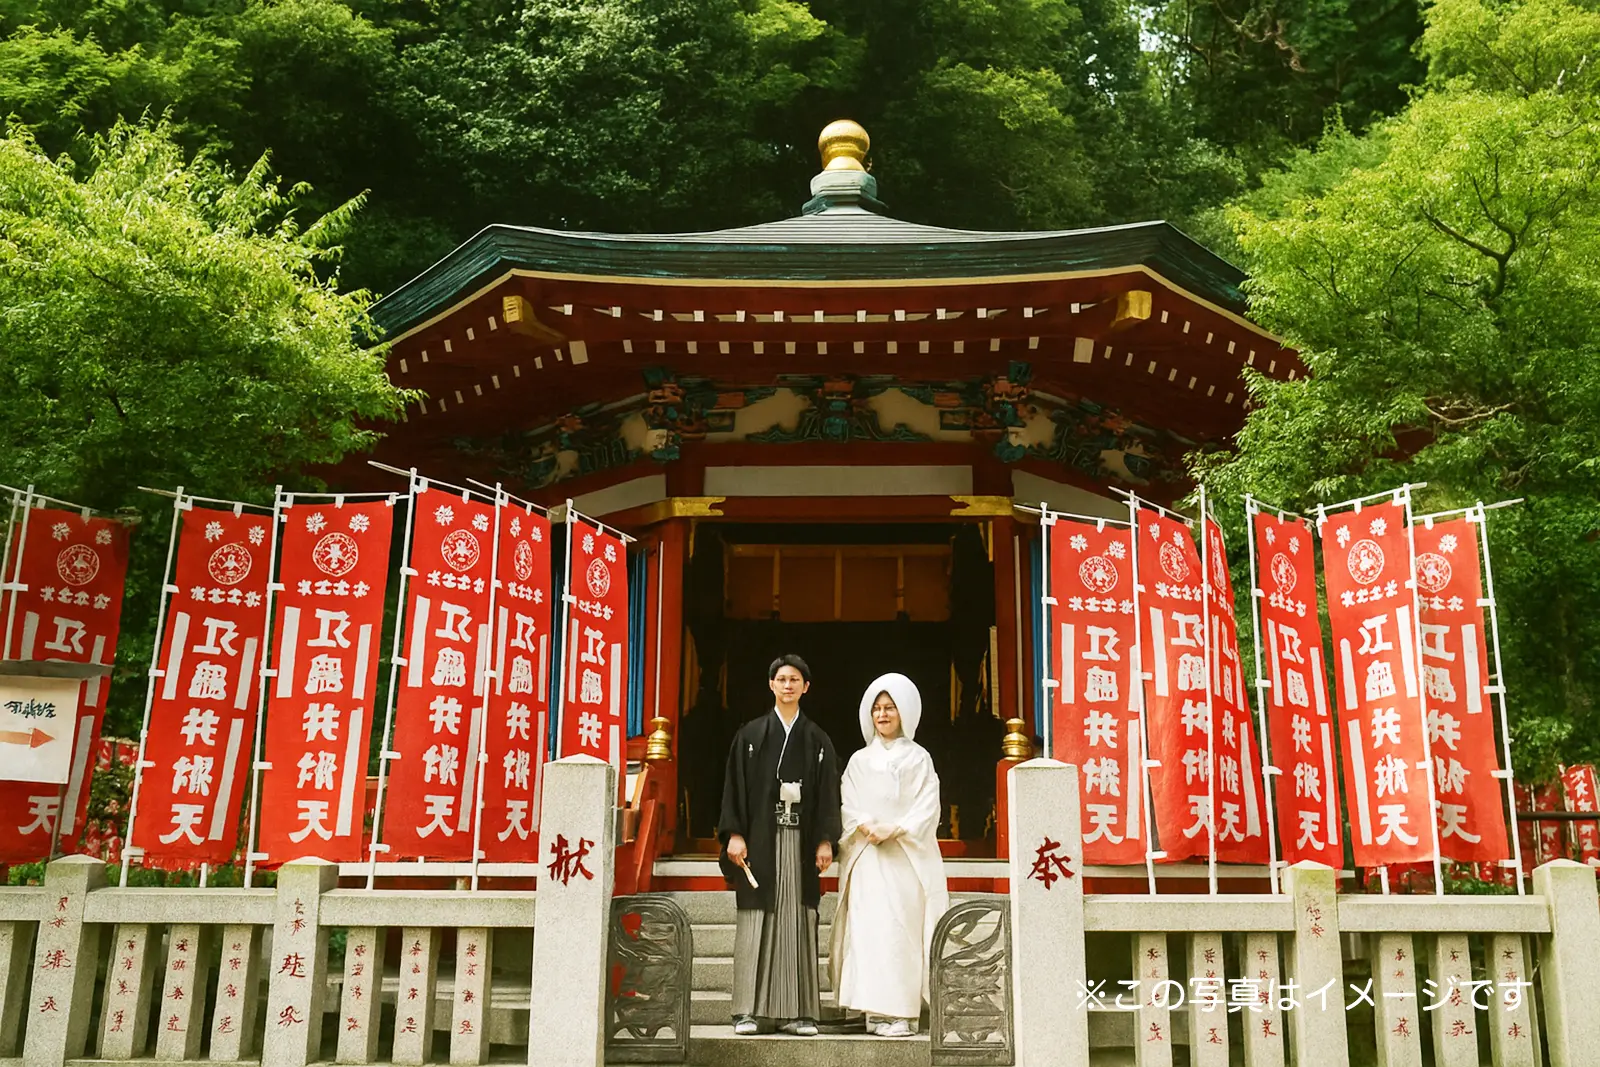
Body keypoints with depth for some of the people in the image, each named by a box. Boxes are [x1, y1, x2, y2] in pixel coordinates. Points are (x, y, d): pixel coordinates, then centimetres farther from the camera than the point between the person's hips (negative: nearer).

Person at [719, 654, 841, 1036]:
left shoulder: (818, 740, 11)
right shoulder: (750, 734, 7)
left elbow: (828, 793, 8)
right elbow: (735, 787, 2)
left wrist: (825, 841, -2)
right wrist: (734, 834, -8)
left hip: (800, 841, 1)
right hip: (760, 838, -1)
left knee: (797, 920, 1)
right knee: (756, 920, -3)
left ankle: (796, 1012, 5)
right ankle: (748, 1010, 1)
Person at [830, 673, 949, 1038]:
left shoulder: (919, 758, 8)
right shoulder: (860, 761, 14)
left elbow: (928, 808, -1)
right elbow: (847, 807, 7)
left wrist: (895, 829, -14)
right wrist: (866, 827, -13)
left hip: (908, 856, -2)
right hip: (867, 857, 2)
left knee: (902, 928, -8)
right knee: (870, 927, -6)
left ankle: (901, 1010, -6)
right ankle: (878, 1011, -4)